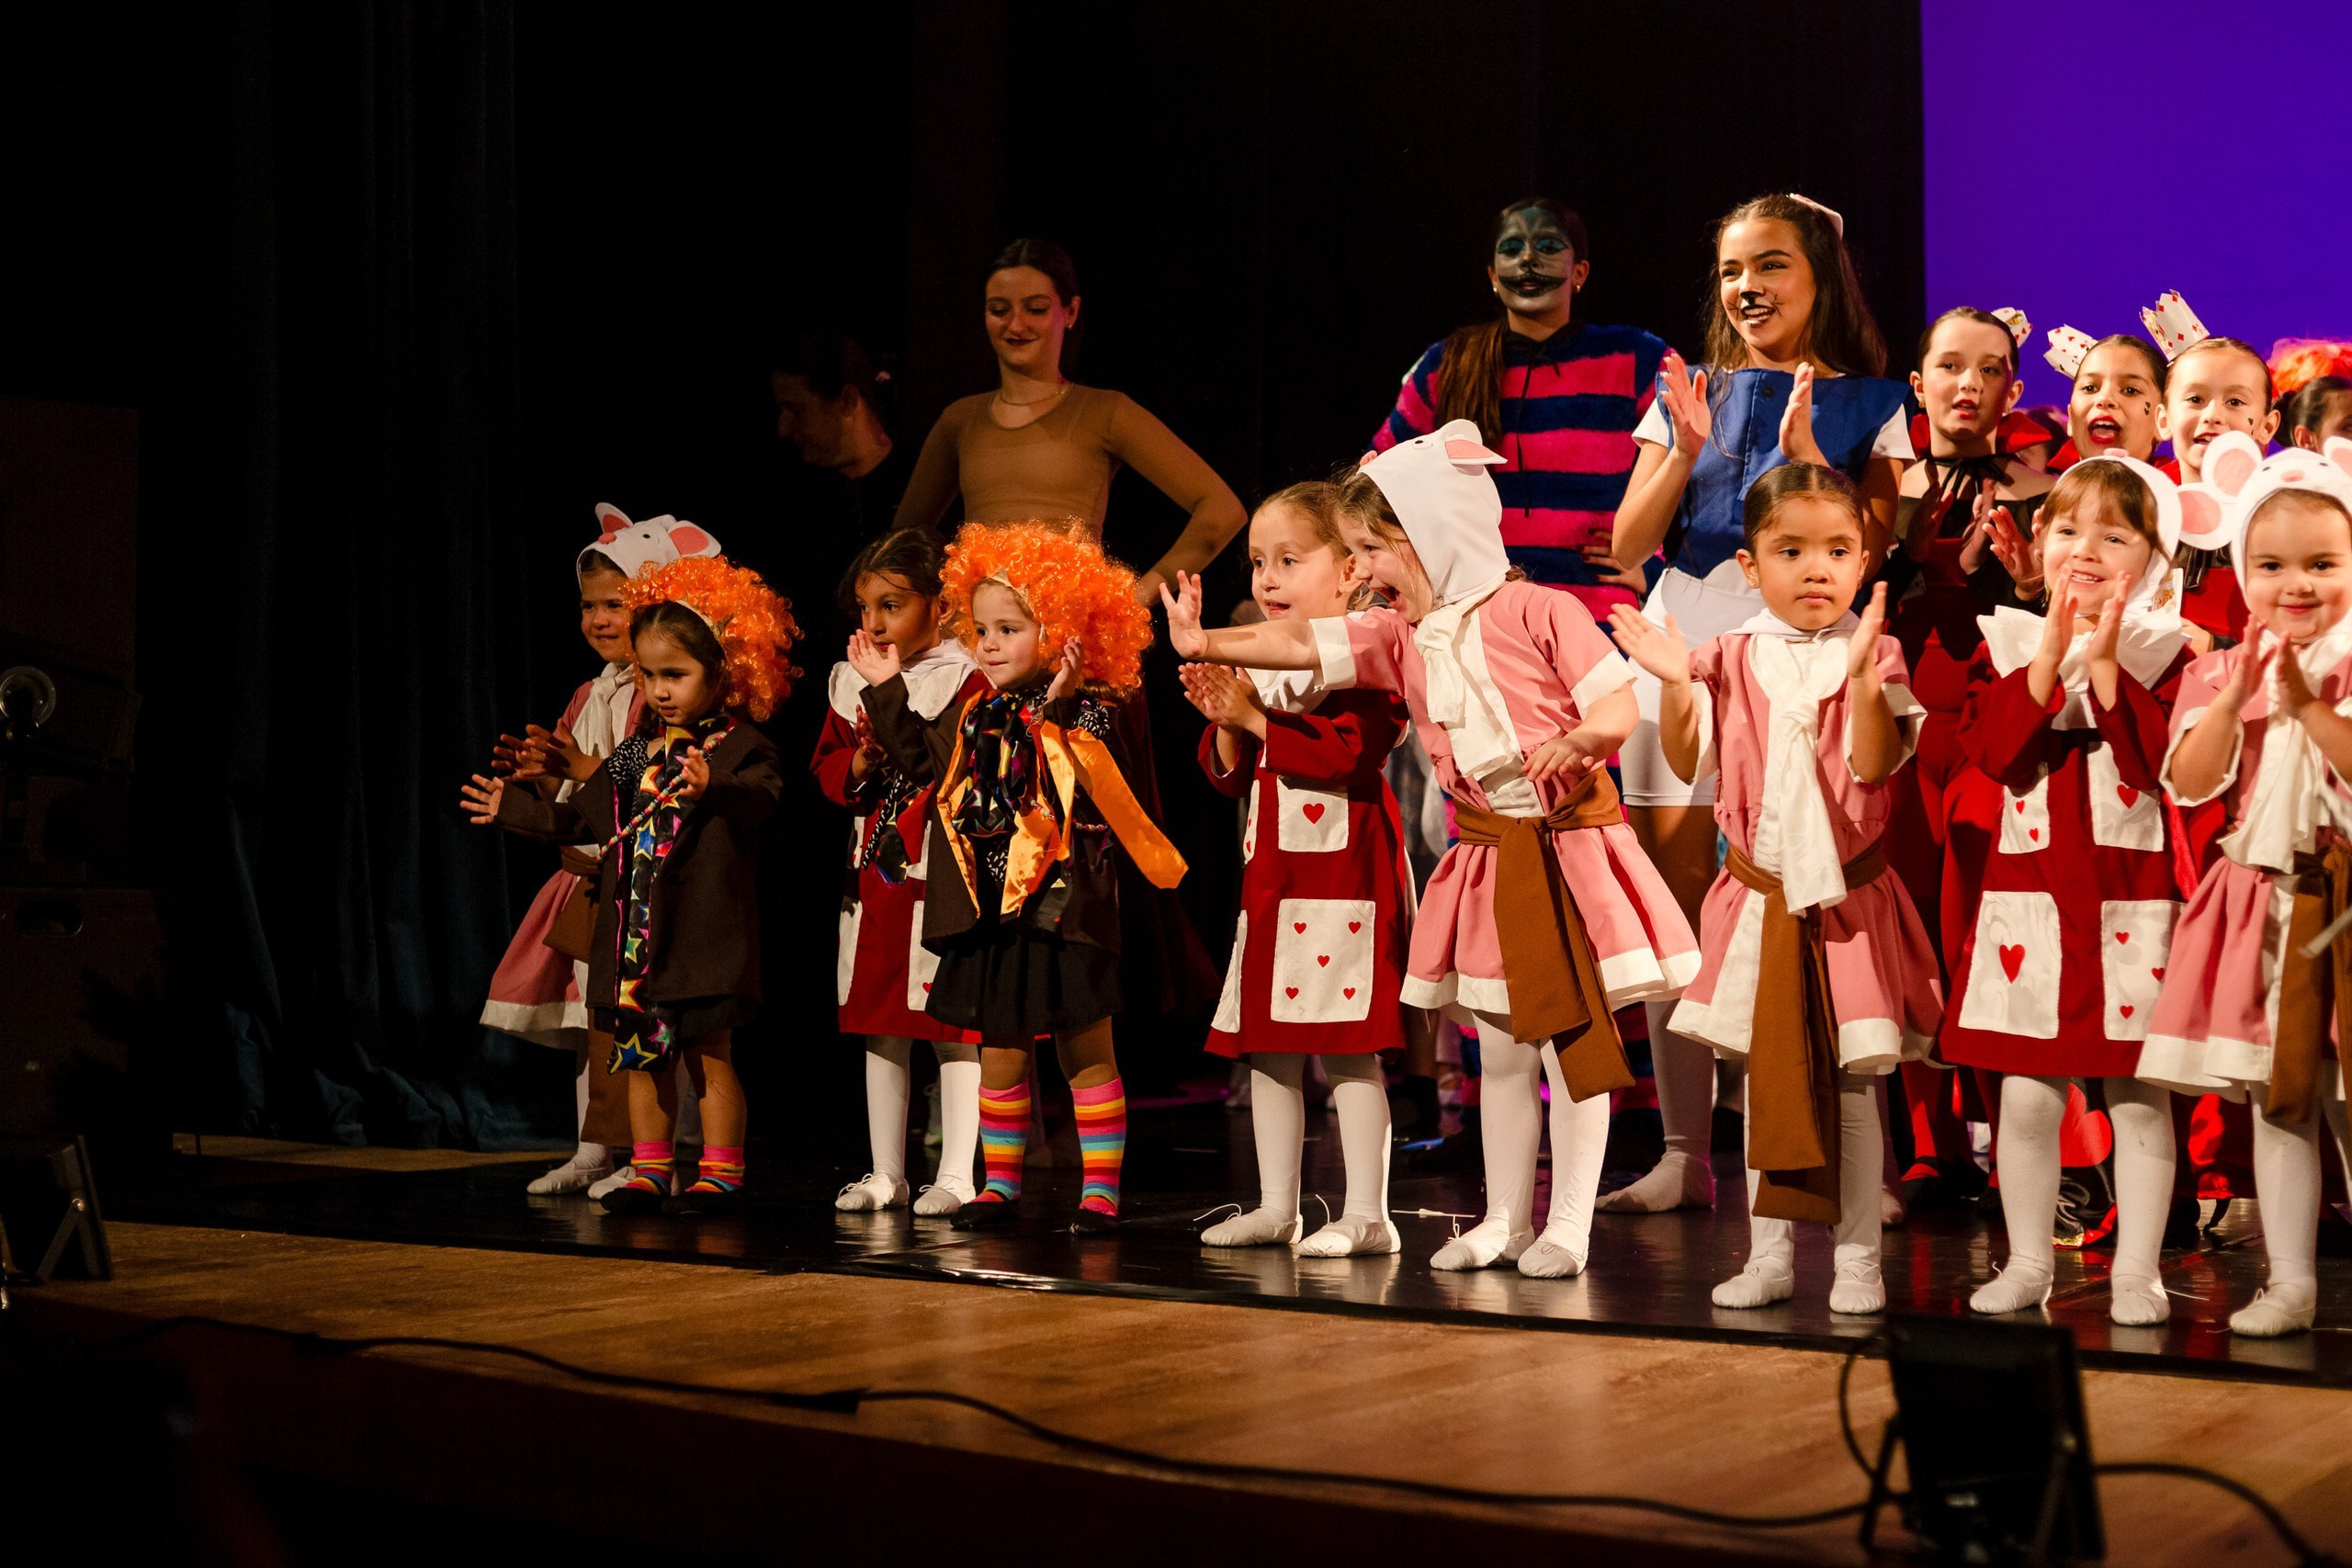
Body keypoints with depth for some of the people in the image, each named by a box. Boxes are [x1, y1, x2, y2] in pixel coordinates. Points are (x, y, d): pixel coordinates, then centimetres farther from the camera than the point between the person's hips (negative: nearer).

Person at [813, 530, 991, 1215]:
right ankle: (886, 1172, 21)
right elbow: (827, 768, 10)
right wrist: (863, 760, -9)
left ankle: (957, 1173, 6)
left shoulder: (963, 679, -8)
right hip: (874, 873, 6)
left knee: (952, 1026, -1)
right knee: (878, 1025, 12)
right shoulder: (850, 680, 10)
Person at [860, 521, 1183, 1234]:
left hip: (1062, 909, -6)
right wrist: (887, 692, 17)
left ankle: (1101, 1188, 11)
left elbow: (1076, 788, -26)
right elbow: (924, 758, 20)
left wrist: (1054, 713, -36)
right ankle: (1000, 1182, 25)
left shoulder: (1081, 713, -11)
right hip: (991, 912, 6)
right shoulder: (975, 714, 9)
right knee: (999, 1054, 13)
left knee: (1086, 1048, 4)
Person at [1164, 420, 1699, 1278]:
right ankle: (1503, 1218, 23)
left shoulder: (1536, 611, -12)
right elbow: (1300, 643, -6)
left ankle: (1568, 1224, 9)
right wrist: (1205, 643, -19)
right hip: (1487, 858, 6)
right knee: (1501, 1047, 12)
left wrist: (1575, 739, -36)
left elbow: (1621, 702, -15)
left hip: (1568, 848, -5)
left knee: (1573, 1038, 1)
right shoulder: (1400, 635, 4)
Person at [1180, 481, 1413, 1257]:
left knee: (1348, 1046, -7)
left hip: (1343, 871, -9)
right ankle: (1276, 1207, 21)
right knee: (1265, 1044, 12)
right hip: (1271, 873, 9)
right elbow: (1231, 775, 16)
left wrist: (1255, 718, -21)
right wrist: (1225, 726, -4)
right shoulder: (1260, 664, 15)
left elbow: (1345, 750, -24)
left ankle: (1366, 1214, -1)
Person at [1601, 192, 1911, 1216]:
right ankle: (1685, 1154, 6)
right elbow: (1630, 544, 9)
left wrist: (1802, 451, -10)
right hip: (1682, 641, 3)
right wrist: (1685, 450, -4)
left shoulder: (1867, 405, 8)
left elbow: (1867, 550, -3)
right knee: (1675, 898, -1)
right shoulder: (1688, 393, 16)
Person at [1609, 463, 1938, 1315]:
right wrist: (1674, 684, -13)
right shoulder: (1731, 659, 3)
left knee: (1850, 1082, 2)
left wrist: (1862, 672, -27)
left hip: (1845, 895, -3)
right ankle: (1769, 1253, 20)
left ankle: (1858, 1259, 11)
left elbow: (1874, 764, -17)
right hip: (1758, 895, 3)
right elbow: (1689, 761, 0)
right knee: (1763, 1076, 10)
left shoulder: (1872, 655, -4)